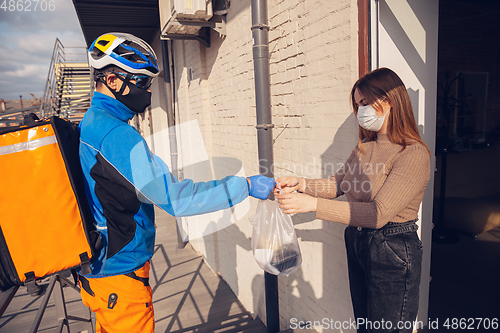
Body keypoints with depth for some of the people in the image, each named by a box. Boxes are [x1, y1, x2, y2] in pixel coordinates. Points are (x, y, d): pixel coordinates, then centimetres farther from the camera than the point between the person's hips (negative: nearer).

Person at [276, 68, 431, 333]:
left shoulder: (413, 154, -21)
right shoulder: (365, 147, 5)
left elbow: (379, 213, -28)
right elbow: (337, 184, 9)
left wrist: (313, 204, -33)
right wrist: (302, 184, -11)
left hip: (393, 253, -7)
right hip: (356, 244, 7)